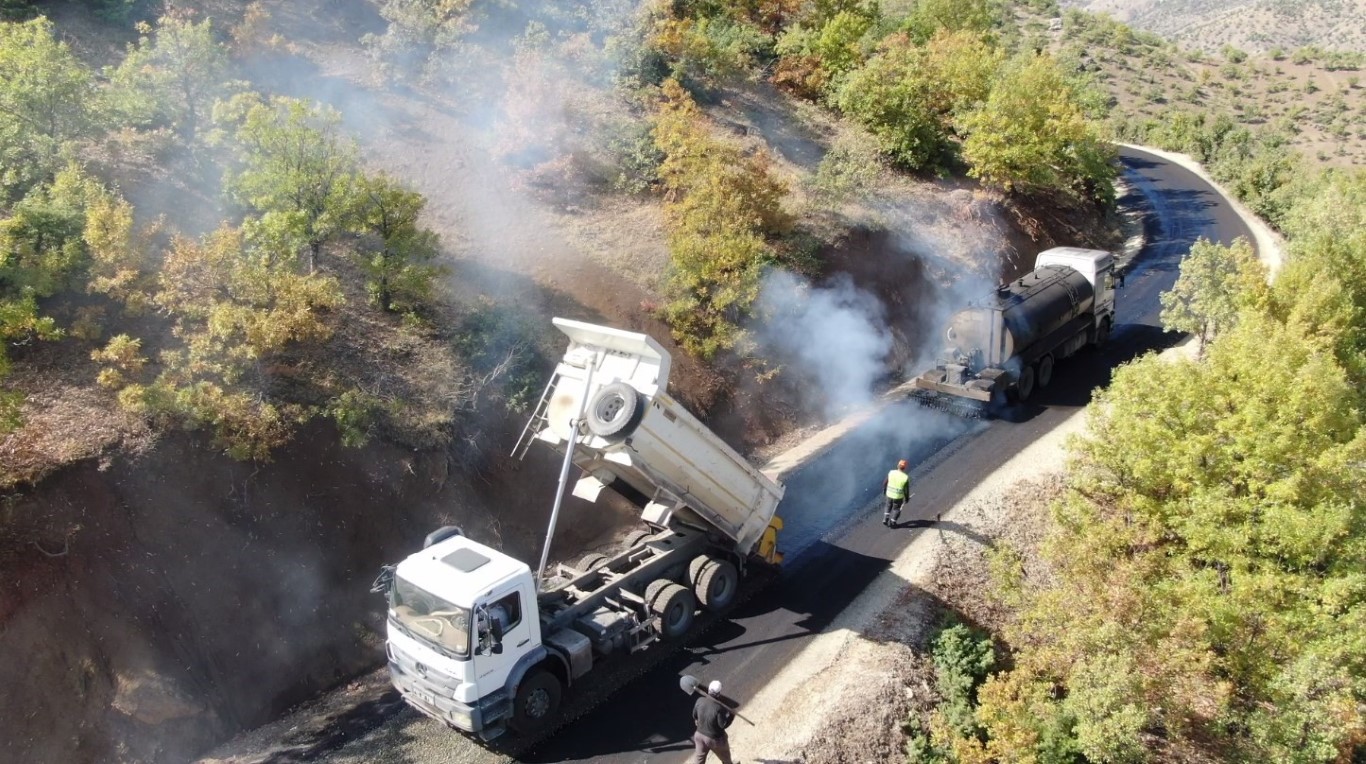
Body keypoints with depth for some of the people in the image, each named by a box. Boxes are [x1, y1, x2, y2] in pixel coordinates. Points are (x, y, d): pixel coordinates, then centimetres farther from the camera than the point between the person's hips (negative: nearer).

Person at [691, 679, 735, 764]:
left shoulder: (700, 701, -16)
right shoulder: (719, 707, -32)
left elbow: (694, 715, 0)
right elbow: (723, 725, -22)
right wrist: (731, 715, -10)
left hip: (700, 735, 5)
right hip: (715, 739, -5)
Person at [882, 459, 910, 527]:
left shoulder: (891, 473, -17)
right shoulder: (906, 477, -23)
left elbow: (885, 482, -5)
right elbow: (906, 490, -14)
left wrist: (884, 489, 15)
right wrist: (906, 498, 3)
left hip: (889, 494, 2)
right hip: (898, 496, -2)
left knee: (889, 506, 29)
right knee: (896, 509, 23)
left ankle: (885, 520, 27)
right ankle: (891, 523, 30)